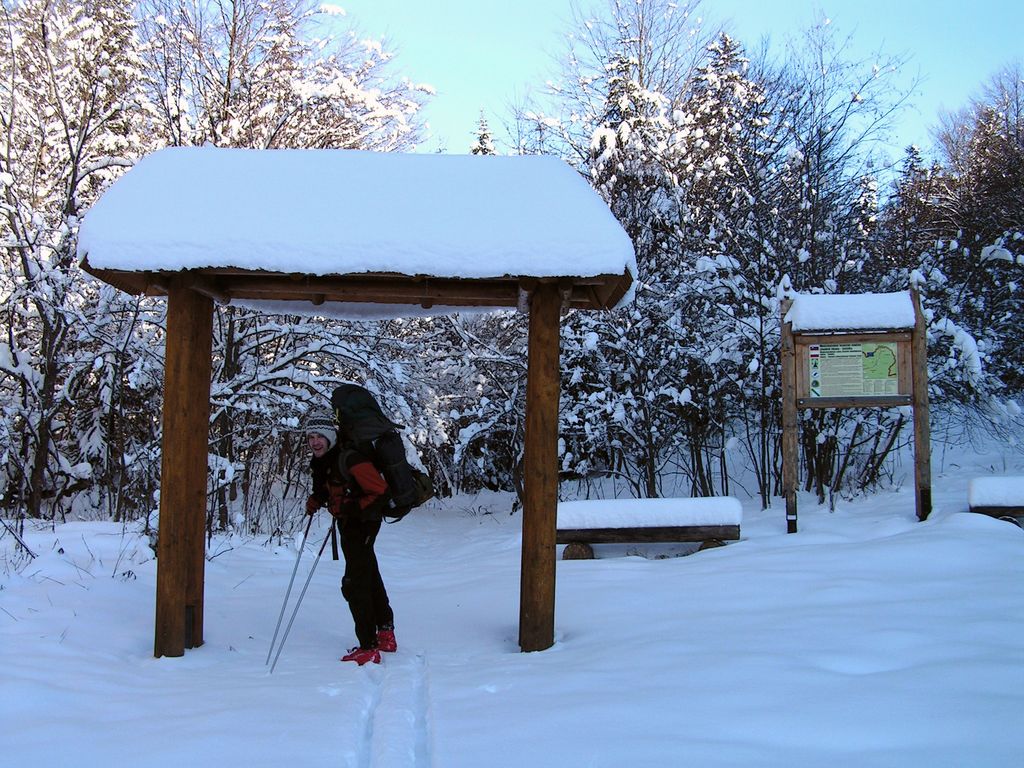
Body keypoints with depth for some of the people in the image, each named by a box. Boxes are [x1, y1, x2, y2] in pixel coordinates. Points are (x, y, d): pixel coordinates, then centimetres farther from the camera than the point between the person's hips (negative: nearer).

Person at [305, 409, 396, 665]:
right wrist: (314, 501, 1)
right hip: (348, 522, 10)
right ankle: (385, 634, 38)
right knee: (370, 579, 22)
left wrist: (352, 509, -30)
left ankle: (369, 648, -5)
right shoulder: (320, 462, 1)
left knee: (354, 584, -11)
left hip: (363, 522, -10)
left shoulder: (349, 459, -27)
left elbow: (381, 493, -28)